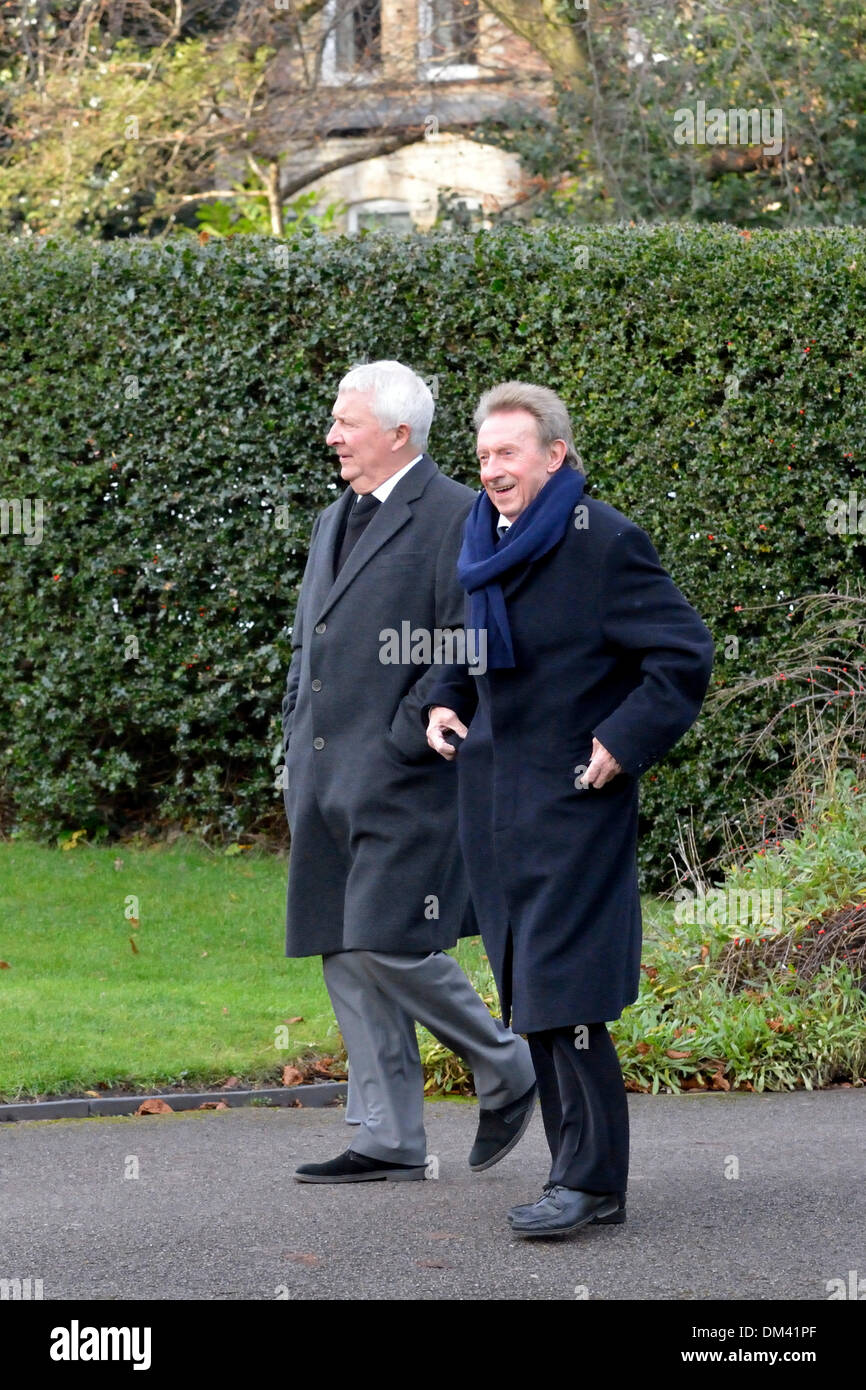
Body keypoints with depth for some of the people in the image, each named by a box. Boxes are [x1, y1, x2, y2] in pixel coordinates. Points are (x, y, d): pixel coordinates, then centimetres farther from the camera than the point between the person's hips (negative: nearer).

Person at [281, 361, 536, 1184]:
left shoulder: (458, 520, -8)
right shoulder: (335, 521, 19)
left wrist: (404, 741, -17)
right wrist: (295, 749, 16)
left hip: (404, 779, -8)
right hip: (327, 782, 9)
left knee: (389, 946, -12)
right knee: (345, 958, 6)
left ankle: (506, 1071, 10)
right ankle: (389, 1141, 10)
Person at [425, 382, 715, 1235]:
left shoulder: (604, 543, -12)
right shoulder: (484, 542, 12)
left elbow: (684, 654, -12)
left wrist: (622, 743, -16)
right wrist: (443, 705, 9)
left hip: (572, 799, -8)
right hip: (494, 803, 8)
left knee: (562, 993, -11)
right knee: (529, 997, 9)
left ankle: (590, 1179, -6)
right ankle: (581, 1166, 17)